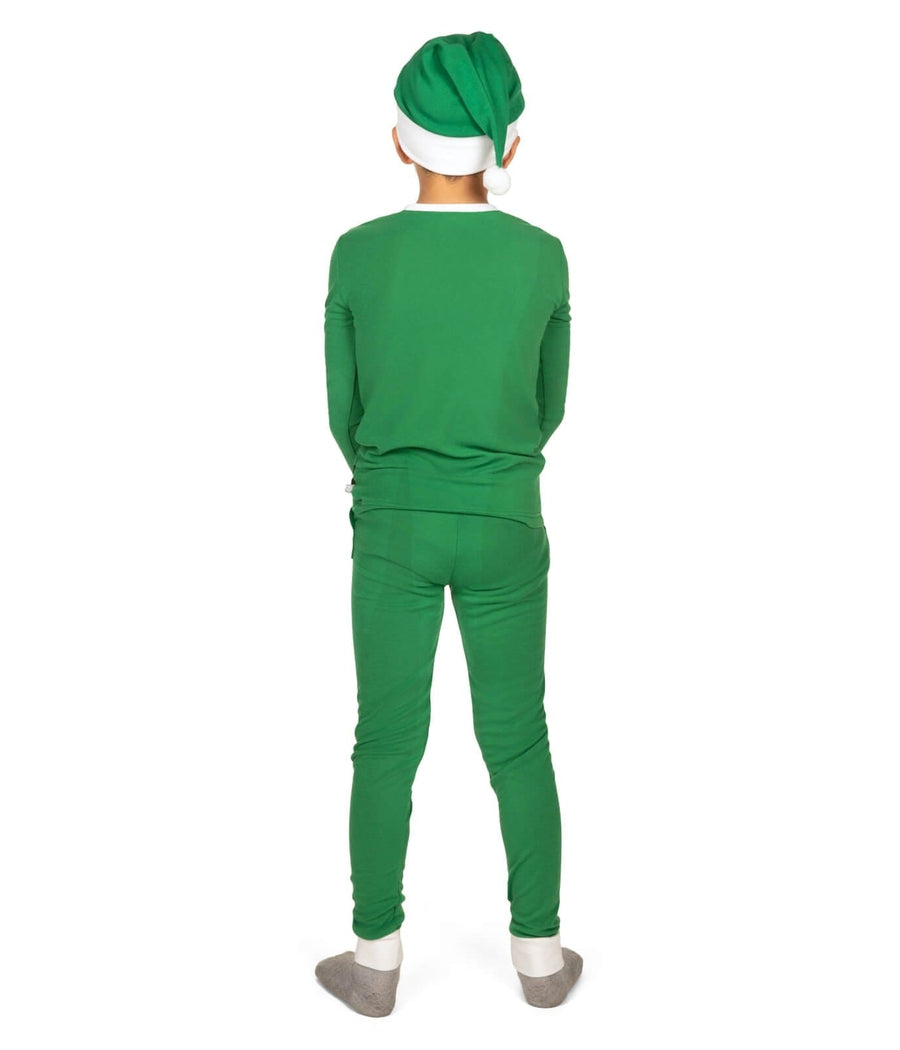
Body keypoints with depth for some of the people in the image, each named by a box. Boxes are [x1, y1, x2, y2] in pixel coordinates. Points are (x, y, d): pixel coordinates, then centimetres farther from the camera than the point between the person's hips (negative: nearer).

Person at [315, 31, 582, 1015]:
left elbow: (345, 411, 1)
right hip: (505, 528, 1)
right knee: (518, 741, 13)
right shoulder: (542, 257, -6)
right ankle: (540, 953, 25)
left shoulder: (358, 254, -8)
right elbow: (548, 407, 5)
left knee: (388, 744, 10)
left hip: (392, 526, 0)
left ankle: (376, 960, 22)